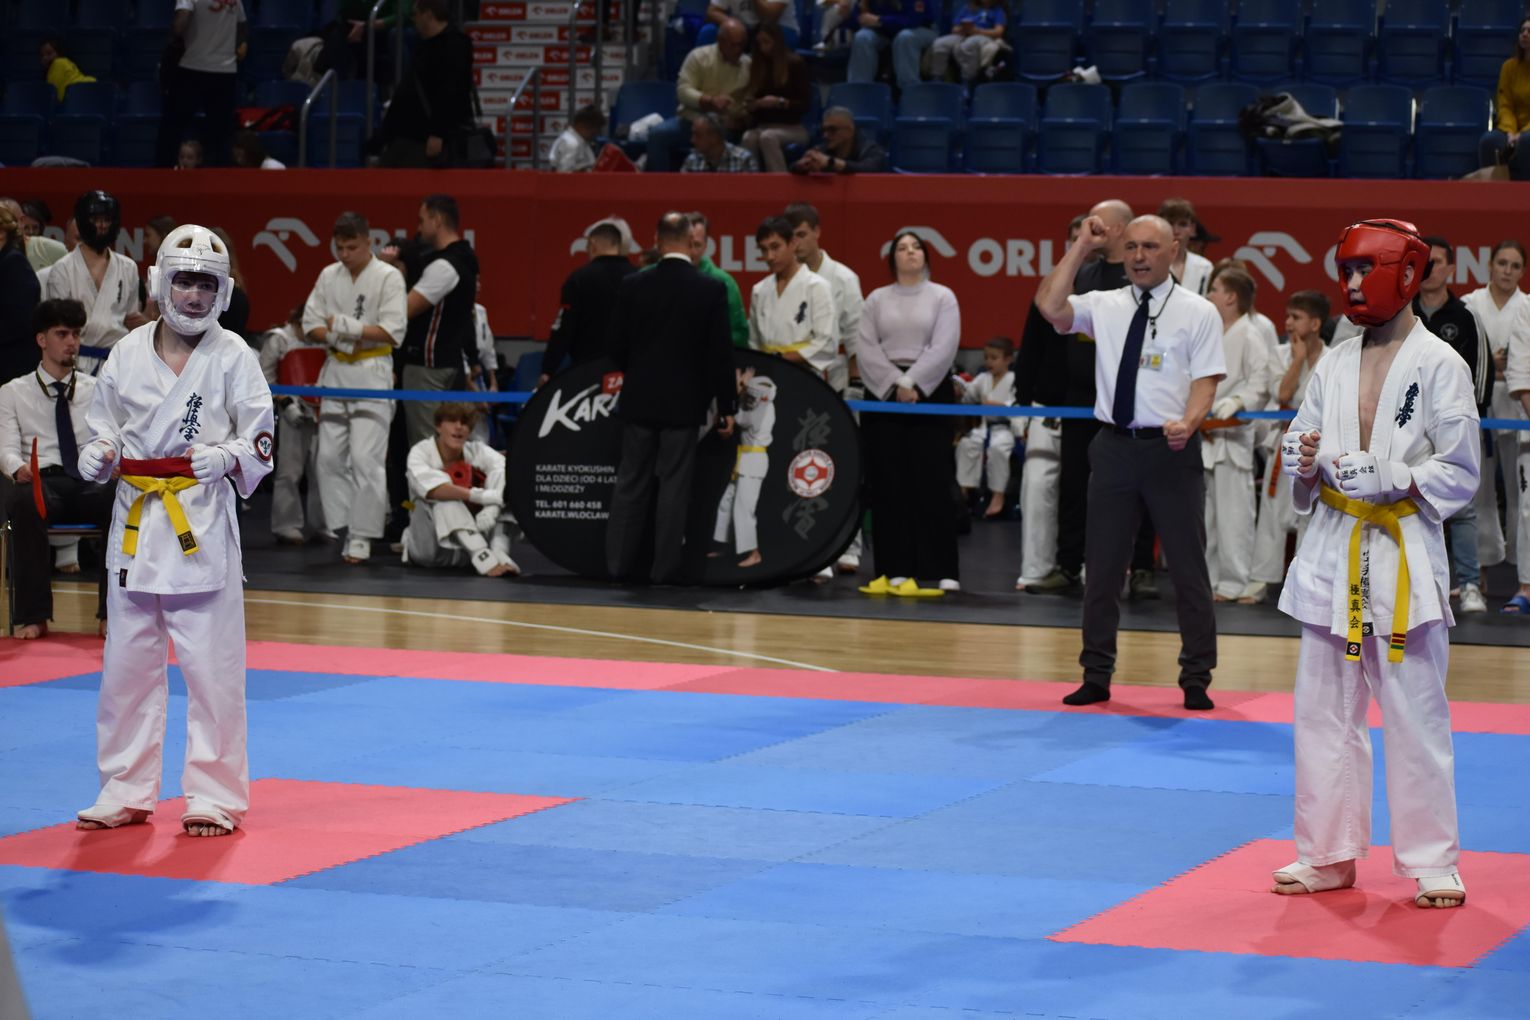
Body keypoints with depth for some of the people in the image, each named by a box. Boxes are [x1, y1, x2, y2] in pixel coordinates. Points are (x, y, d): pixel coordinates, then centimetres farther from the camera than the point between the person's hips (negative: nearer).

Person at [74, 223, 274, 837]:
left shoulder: (232, 356, -3)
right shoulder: (127, 354, 4)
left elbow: (261, 442, -1)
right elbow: (103, 430, 12)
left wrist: (227, 457, -20)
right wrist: (97, 456, -8)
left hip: (204, 523, -3)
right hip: (136, 521, 3)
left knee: (212, 665, -2)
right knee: (126, 663, 9)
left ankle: (215, 796, 8)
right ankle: (126, 792, 21)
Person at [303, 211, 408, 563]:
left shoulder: (388, 277, -7)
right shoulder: (329, 276, 7)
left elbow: (392, 332, -14)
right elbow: (311, 325, 7)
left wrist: (349, 327, -20)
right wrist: (335, 336, -14)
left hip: (372, 374, -5)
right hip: (336, 371, 5)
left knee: (365, 458, -10)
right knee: (330, 456, 5)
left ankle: (361, 537, -6)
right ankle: (340, 526, 14)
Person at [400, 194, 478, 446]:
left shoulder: (443, 266, -19)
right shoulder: (463, 259, 12)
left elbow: (405, 310, -21)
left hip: (428, 364, -10)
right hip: (452, 358, 10)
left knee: (424, 441, -6)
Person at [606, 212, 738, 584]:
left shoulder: (633, 286, -4)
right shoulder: (711, 290, -8)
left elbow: (617, 346, 1)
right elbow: (721, 354, -7)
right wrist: (726, 407, 1)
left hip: (639, 400, 2)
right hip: (685, 402, -2)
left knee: (630, 484, 8)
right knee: (674, 485, 2)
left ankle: (620, 564, 8)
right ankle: (665, 569, 2)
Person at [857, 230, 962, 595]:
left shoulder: (942, 297, 5)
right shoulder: (876, 300, 11)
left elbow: (944, 347, -5)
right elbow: (867, 348, 1)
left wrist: (912, 383, -13)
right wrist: (895, 384, -11)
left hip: (930, 392, -2)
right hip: (883, 394, 2)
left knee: (932, 483, -6)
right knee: (887, 483, 0)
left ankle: (941, 572, -7)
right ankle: (894, 569, 3)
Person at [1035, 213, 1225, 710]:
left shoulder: (1198, 312, -1)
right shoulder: (1105, 305, 7)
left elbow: (1205, 381, -6)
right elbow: (1049, 306, -8)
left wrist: (1188, 422, -25)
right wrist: (1081, 246, -7)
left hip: (1171, 448, -3)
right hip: (1114, 446, 3)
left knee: (1188, 568, 3)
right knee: (1101, 566, 9)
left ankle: (1196, 680, 12)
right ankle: (1096, 675, 19)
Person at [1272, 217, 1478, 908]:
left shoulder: (1439, 366, -5)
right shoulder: (1333, 366, 10)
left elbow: (1459, 473, -7)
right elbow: (1298, 451, 16)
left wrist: (1390, 479, -18)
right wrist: (1306, 463, -6)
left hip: (1404, 554, -5)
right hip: (1333, 552, 5)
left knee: (1416, 715, -3)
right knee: (1324, 712, 9)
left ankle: (1433, 861, 6)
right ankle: (1328, 856, 18)